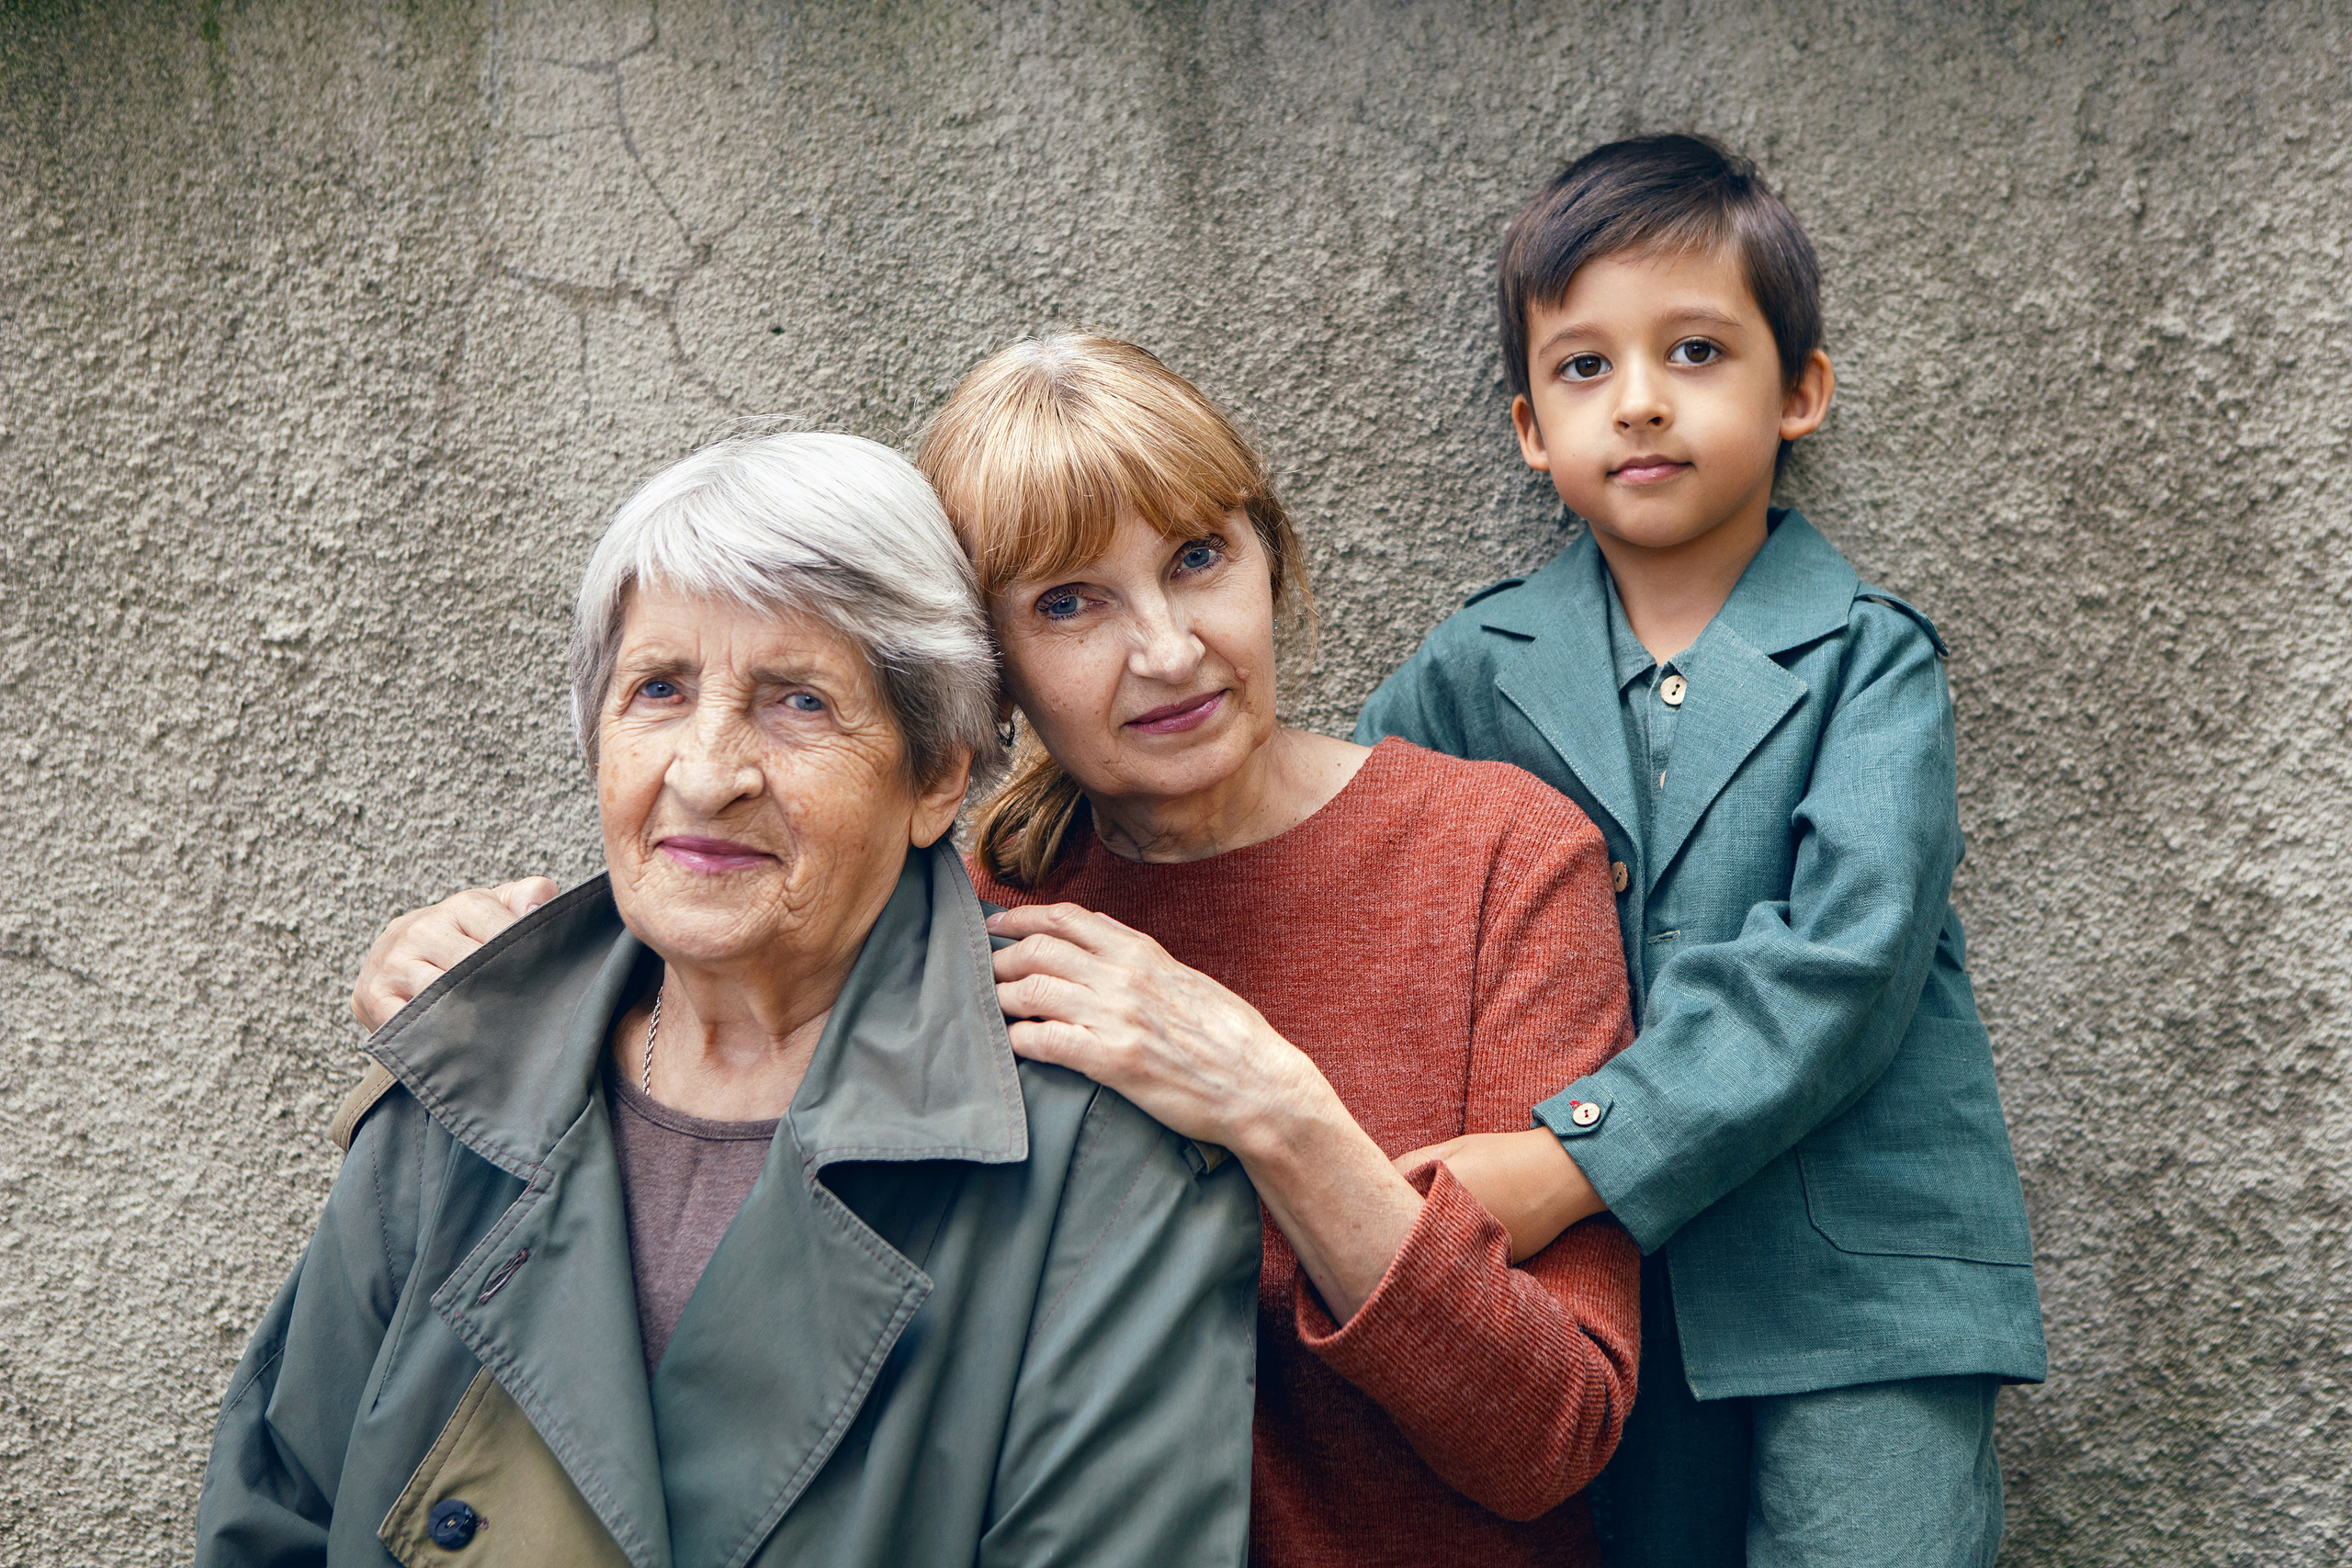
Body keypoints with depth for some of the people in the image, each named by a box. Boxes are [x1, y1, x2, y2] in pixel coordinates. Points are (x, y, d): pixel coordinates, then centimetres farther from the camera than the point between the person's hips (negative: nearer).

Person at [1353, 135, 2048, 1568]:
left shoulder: (1869, 661, -5)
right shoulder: (1478, 670, 4)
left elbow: (1845, 964, -17)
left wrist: (1581, 1156, -25)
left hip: (1857, 1286, -2)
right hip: (1605, 1265, 3)